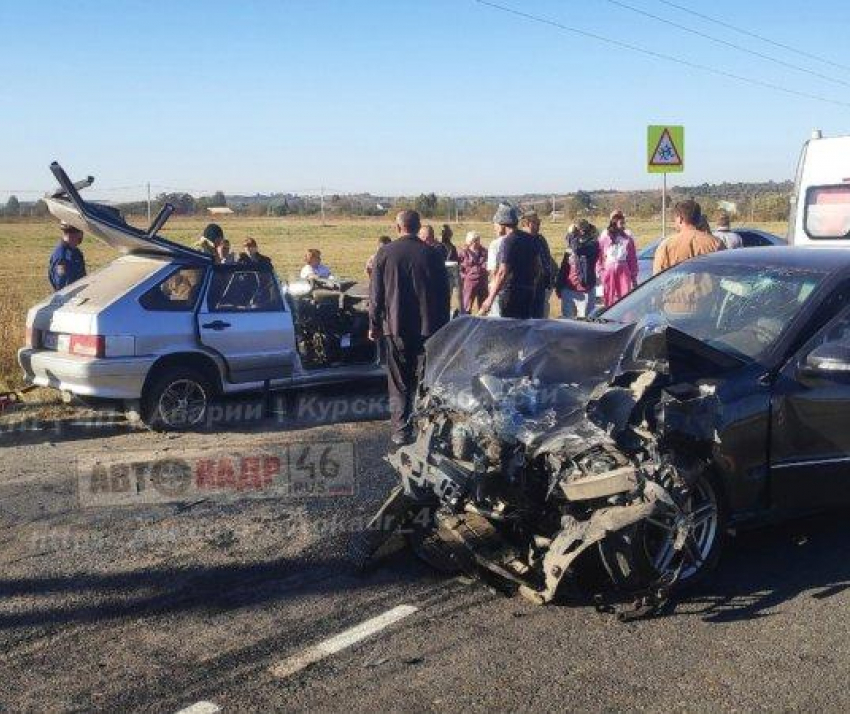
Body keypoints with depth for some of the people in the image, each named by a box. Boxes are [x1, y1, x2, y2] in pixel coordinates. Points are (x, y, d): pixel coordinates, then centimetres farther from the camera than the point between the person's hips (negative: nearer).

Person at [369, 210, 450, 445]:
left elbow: (376, 293, -1)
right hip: (428, 328, 1)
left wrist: (374, 325, 7)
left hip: (395, 328, 0)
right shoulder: (433, 255, -2)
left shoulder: (385, 253, -4)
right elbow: (444, 293, 2)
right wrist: (443, 326, 11)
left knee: (399, 384, 7)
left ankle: (401, 431, 6)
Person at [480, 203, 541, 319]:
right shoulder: (530, 239, 10)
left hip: (511, 293, -8)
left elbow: (502, 273, -21)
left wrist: (490, 298, -22)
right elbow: (538, 268, 15)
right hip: (528, 294, 8)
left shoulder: (508, 242, -14)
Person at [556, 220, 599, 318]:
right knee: (566, 318, 10)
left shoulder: (593, 244, -6)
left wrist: (571, 234, -13)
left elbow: (578, 249, -26)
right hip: (568, 289, 6)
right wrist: (559, 286, 15)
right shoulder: (570, 247, 13)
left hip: (585, 290, -6)